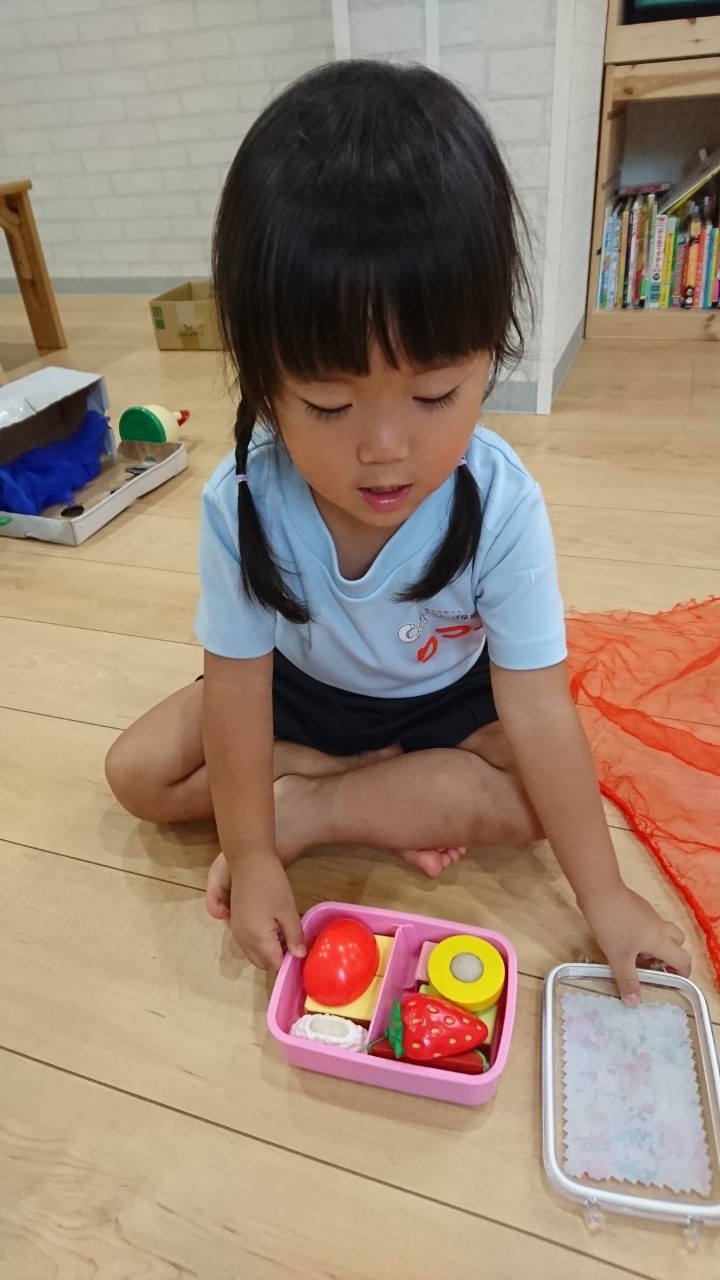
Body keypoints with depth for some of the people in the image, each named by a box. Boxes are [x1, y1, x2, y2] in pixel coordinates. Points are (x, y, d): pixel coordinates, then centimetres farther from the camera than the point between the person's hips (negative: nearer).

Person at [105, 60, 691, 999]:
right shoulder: (241, 505, -28)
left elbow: (535, 710, -26)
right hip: (301, 689, 2)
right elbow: (237, 689, -21)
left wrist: (605, 896, -19)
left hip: (448, 699, -1)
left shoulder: (502, 504, -31)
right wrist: (251, 859, -17)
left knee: (537, 794, -24)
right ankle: (398, 798, -10)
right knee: (139, 771, -8)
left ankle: (305, 808, -14)